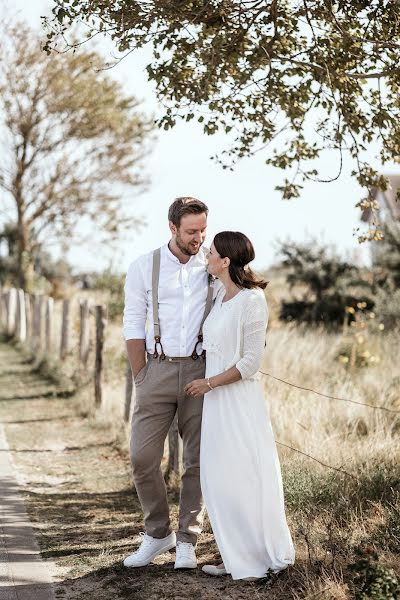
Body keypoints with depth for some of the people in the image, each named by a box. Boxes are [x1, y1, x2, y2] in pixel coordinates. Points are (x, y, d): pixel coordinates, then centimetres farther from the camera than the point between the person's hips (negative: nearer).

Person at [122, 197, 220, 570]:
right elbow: (133, 326, 3)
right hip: (158, 369, 0)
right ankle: (157, 534, 16)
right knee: (143, 457, -3)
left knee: (197, 460, 2)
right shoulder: (144, 268, 2)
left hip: (201, 371, 0)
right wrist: (141, 381, -2)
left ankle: (187, 541, 14)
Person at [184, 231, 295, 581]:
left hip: (240, 401, -8)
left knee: (243, 478, -1)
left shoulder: (252, 300, -15)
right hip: (216, 401, 8)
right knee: (219, 480, 10)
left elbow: (250, 362, -17)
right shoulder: (221, 296, 9)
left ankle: (259, 558, 11)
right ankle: (236, 558, 19)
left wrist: (208, 384, -12)